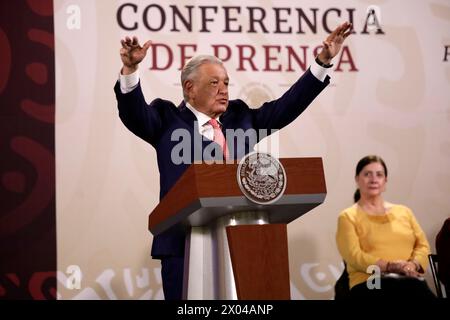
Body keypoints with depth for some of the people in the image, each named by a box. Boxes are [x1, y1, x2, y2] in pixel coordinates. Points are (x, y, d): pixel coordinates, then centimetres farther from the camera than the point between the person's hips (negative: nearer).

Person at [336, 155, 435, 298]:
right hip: (369, 283, -4)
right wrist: (391, 266, -16)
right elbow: (354, 256, -3)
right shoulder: (348, 217, 11)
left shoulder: (404, 212, 25)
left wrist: (413, 265, -6)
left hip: (410, 280, 4)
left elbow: (423, 245, 18)